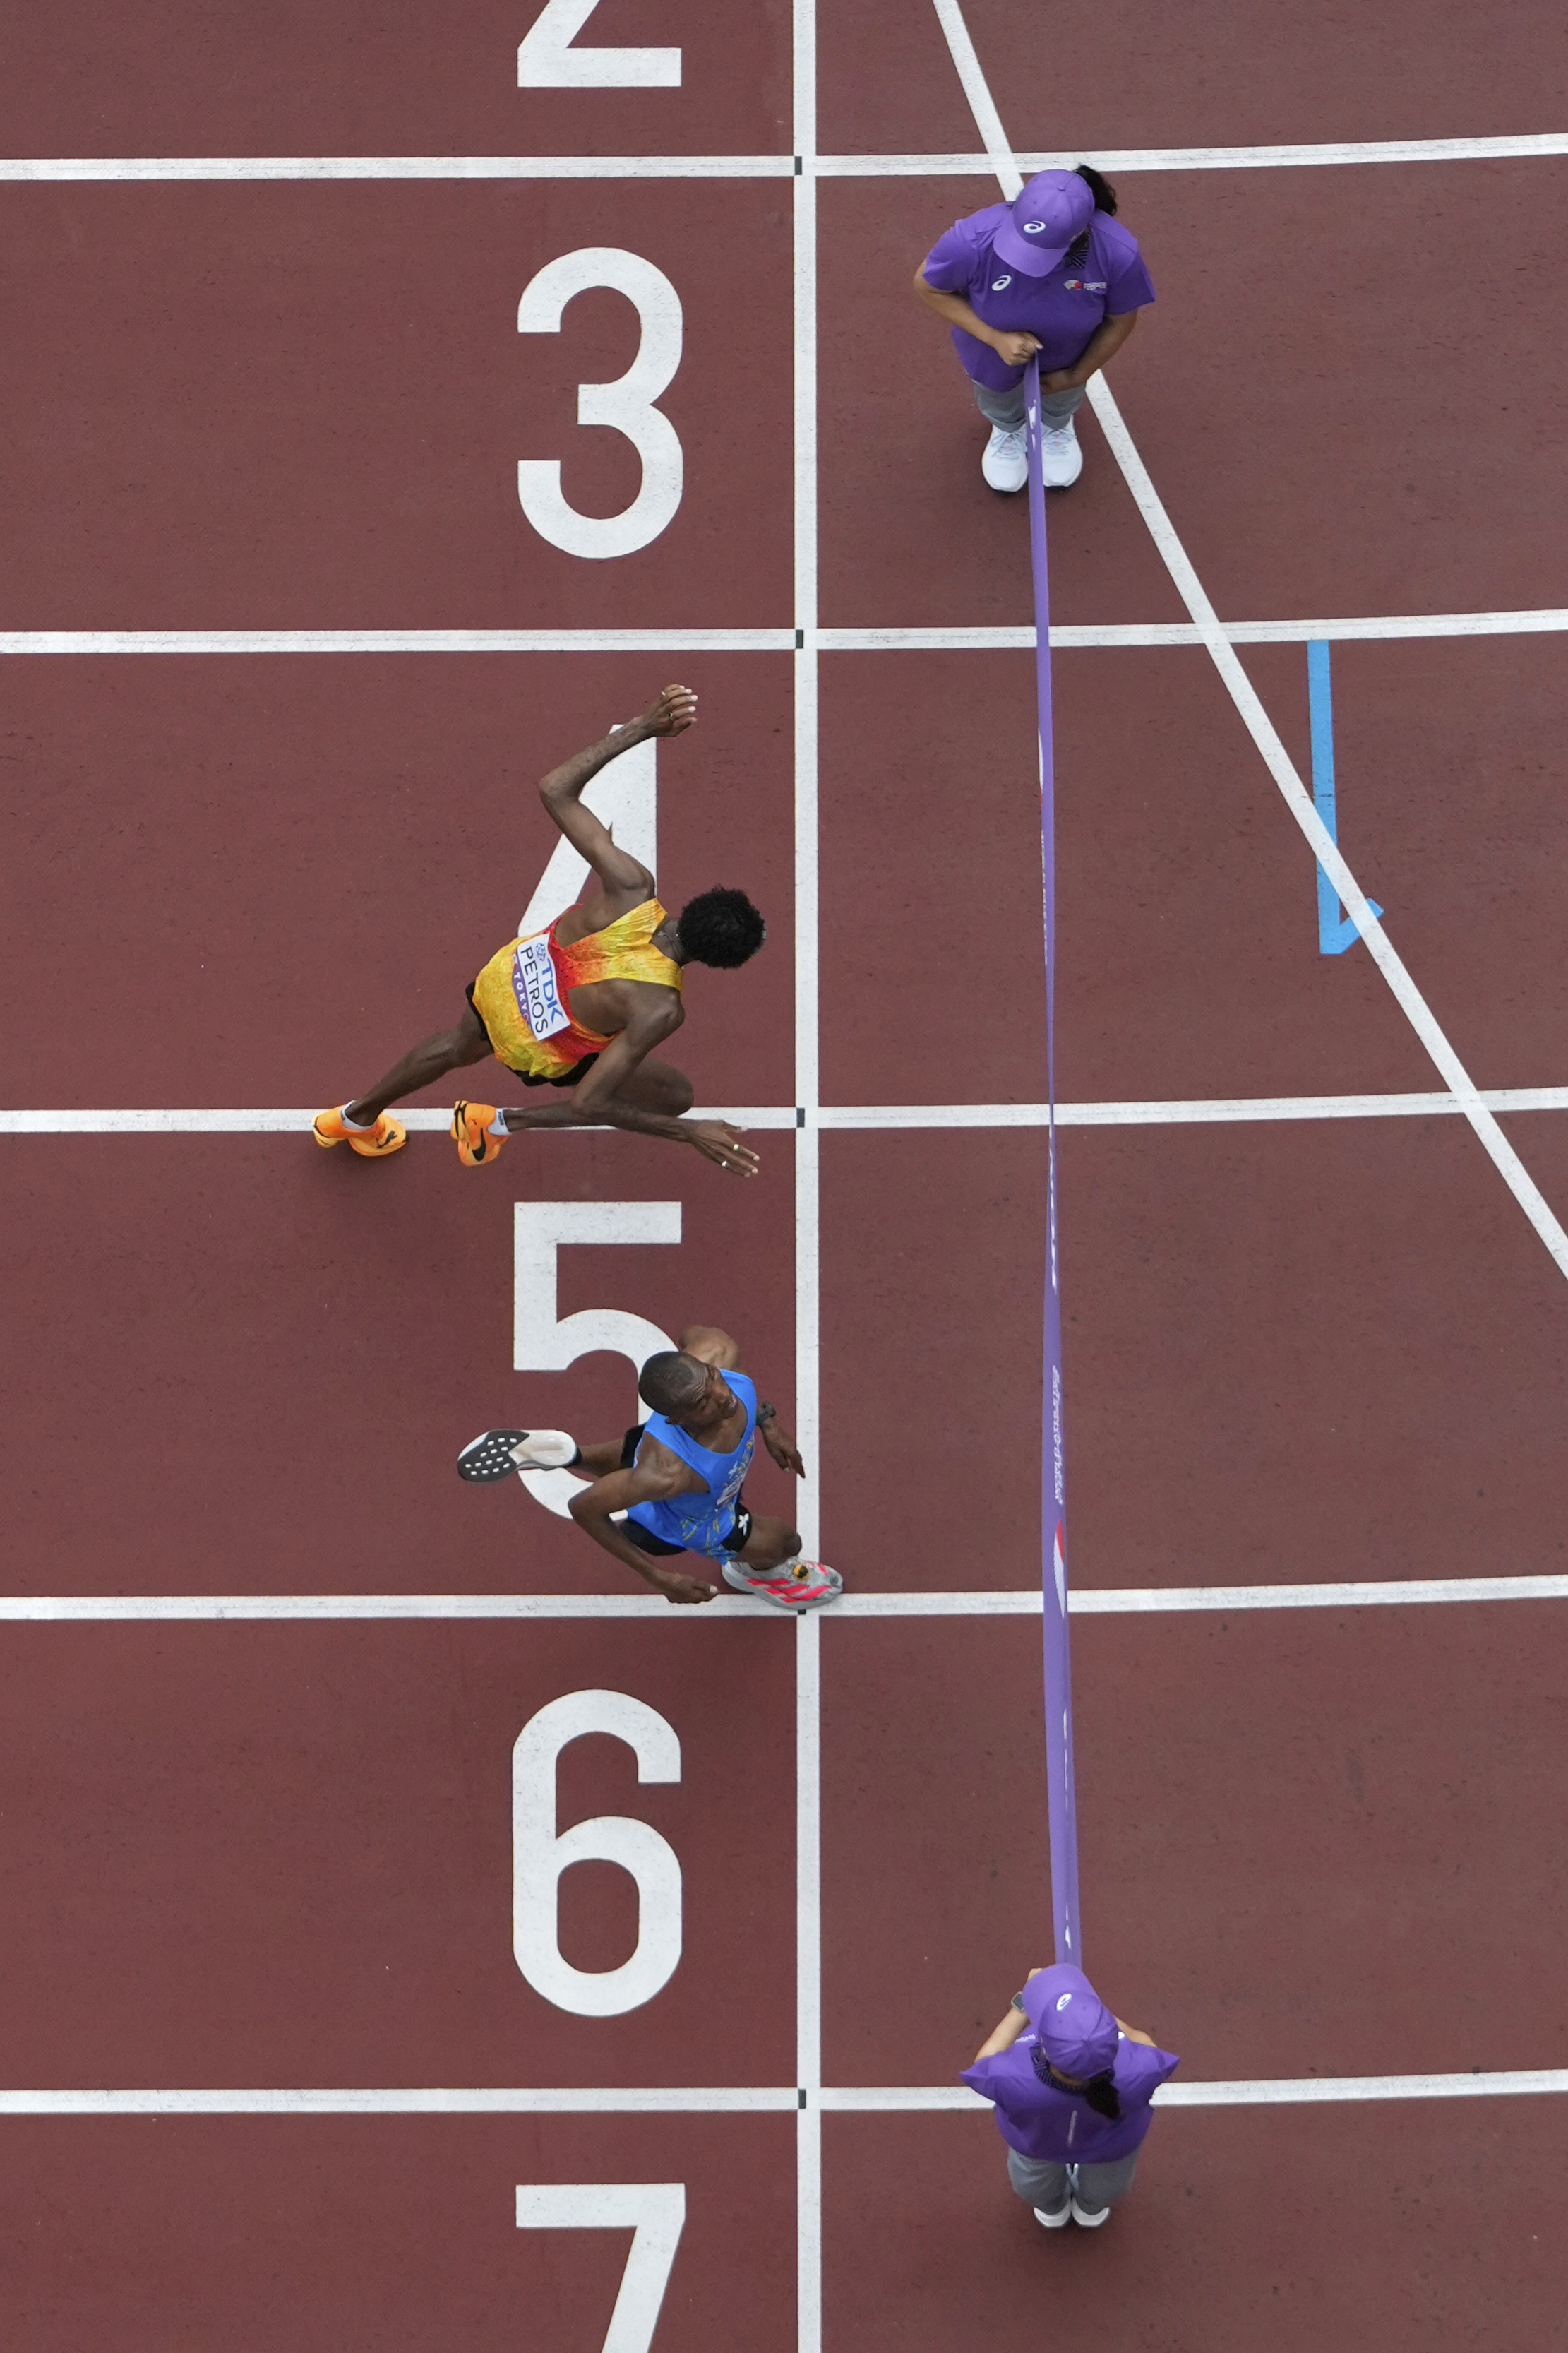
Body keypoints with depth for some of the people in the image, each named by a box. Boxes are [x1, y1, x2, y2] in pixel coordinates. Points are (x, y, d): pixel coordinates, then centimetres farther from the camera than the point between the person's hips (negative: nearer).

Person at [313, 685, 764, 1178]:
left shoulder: (630, 885, -34)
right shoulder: (657, 1009, -42)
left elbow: (555, 789, -26)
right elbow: (587, 1103, -35)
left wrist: (641, 728, -25)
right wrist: (690, 1133, -31)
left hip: (505, 977, 5)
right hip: (541, 1049, -4)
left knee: (461, 1047, 37)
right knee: (675, 1095, 12)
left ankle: (356, 1117, 61)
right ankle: (501, 1121, 18)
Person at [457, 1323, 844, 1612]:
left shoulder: (718, 1352, -41)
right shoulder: (667, 1473, -53)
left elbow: (694, 1333, -13)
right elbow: (584, 1506, -37)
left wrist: (766, 1418, -7)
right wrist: (656, 1577, -28)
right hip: (679, 1524, -4)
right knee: (785, 1541, 22)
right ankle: (754, 1571, 56)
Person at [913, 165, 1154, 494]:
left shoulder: (1118, 255, -41)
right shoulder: (972, 242, -46)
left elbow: (1121, 321, -19)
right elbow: (928, 286, -24)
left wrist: (1076, 377, -8)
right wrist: (995, 338, -33)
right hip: (992, 348, -1)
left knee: (1061, 402, 33)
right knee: (999, 402, 31)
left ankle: (1057, 426, 70)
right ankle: (1008, 429, 68)